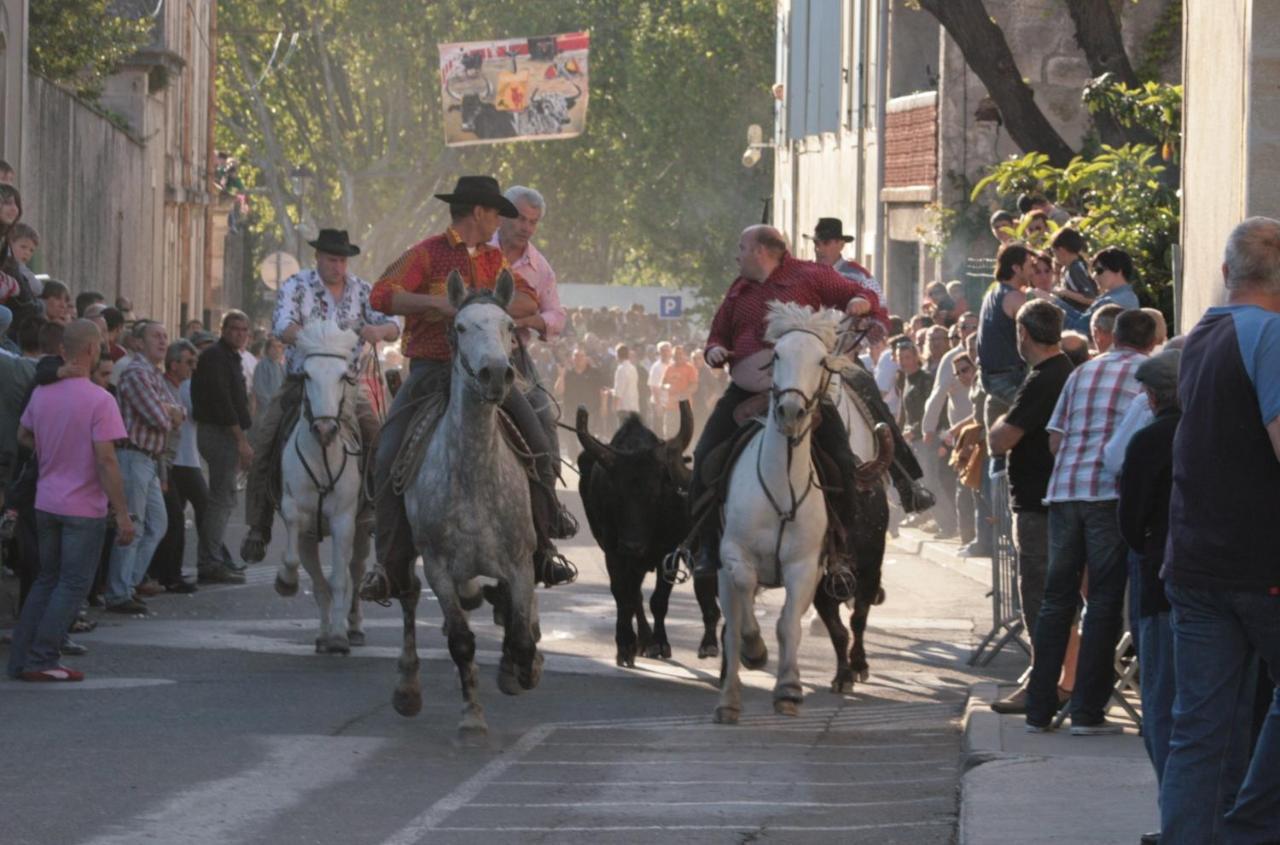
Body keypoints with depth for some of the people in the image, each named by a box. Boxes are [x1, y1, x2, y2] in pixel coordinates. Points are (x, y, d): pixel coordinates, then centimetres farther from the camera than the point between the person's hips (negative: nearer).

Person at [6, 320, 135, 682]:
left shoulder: (41, 393, 3)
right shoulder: (99, 400, -17)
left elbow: (23, 435, 19)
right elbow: (106, 461, -20)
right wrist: (123, 515, -16)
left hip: (45, 503, 6)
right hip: (84, 508, -6)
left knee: (47, 580, 17)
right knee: (73, 585, 2)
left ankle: (21, 659, 16)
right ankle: (41, 660, -2)